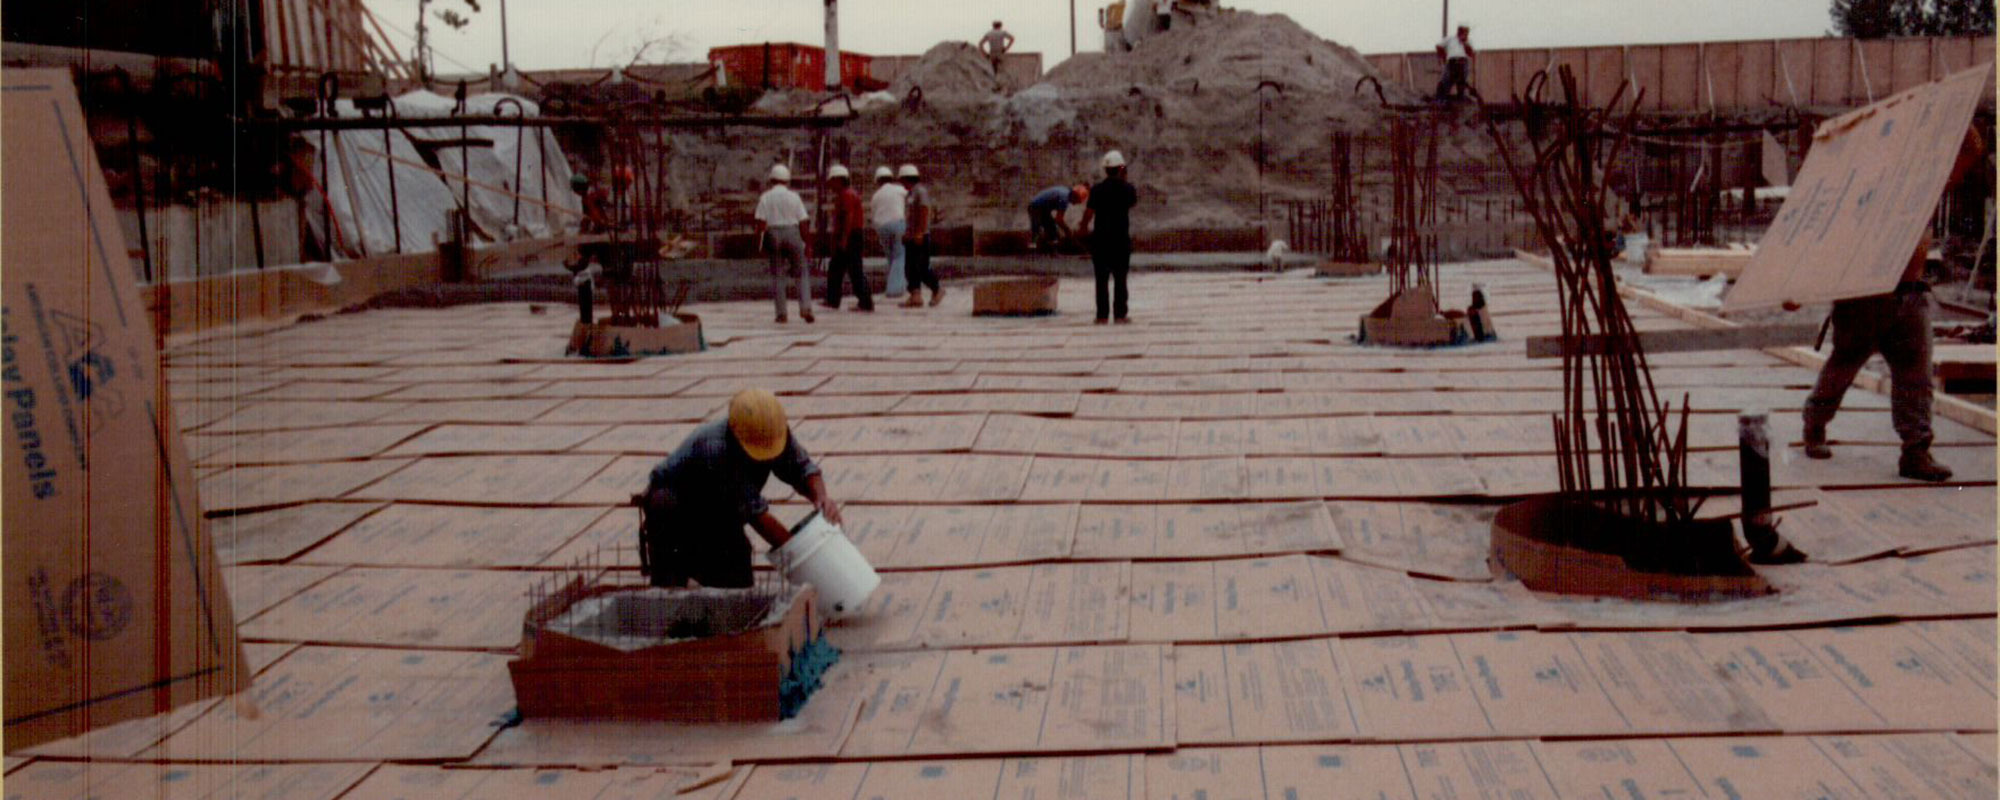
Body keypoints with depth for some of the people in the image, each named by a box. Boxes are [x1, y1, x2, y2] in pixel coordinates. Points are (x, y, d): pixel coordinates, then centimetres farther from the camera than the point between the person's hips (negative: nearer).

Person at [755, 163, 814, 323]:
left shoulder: (766, 197, 0)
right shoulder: (794, 196, 0)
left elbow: (761, 222, -6)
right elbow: (803, 222, -2)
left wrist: (758, 241, 2)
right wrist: (807, 243, 4)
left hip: (773, 234, 0)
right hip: (793, 234, 0)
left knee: (777, 276, 6)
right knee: (801, 274, 7)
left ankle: (781, 313, 3)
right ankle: (806, 307, -7)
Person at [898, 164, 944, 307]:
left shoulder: (920, 191, -10)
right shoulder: (910, 194, 18)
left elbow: (924, 212, -18)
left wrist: (920, 233, -23)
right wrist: (906, 233, 18)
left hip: (920, 237, -9)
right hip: (911, 237, 9)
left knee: (922, 268, -8)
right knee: (910, 267, 2)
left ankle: (937, 290, 8)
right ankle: (916, 297, 1)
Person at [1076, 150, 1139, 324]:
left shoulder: (1097, 189, -5)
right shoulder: (1127, 188, -3)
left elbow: (1088, 213, -5)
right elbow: (1134, 202, 19)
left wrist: (1083, 228, 15)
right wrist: (1123, 180, 17)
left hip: (1101, 238, 0)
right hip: (1121, 238, 0)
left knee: (1101, 279, 4)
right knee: (1120, 279, 4)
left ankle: (1102, 315, 2)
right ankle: (1120, 314, 2)